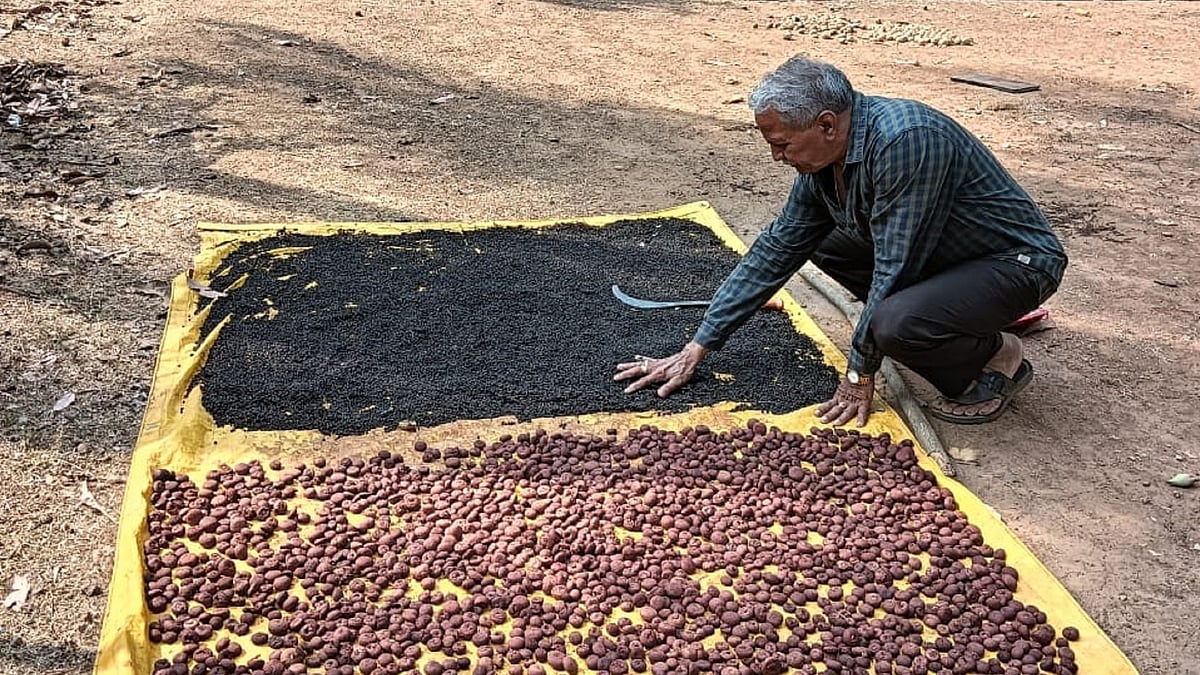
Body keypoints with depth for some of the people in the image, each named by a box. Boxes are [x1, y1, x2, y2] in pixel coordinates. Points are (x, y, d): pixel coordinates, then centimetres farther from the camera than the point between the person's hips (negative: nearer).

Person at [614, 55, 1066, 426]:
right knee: (825, 244, 7)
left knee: (894, 324, -33)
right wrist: (695, 350, 2)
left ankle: (997, 359, -3)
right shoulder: (822, 161, -4)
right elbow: (775, 250, 1)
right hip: (943, 254, 8)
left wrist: (860, 375, -17)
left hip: (1019, 262, -8)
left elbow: (894, 268, -27)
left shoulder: (905, 140, -31)